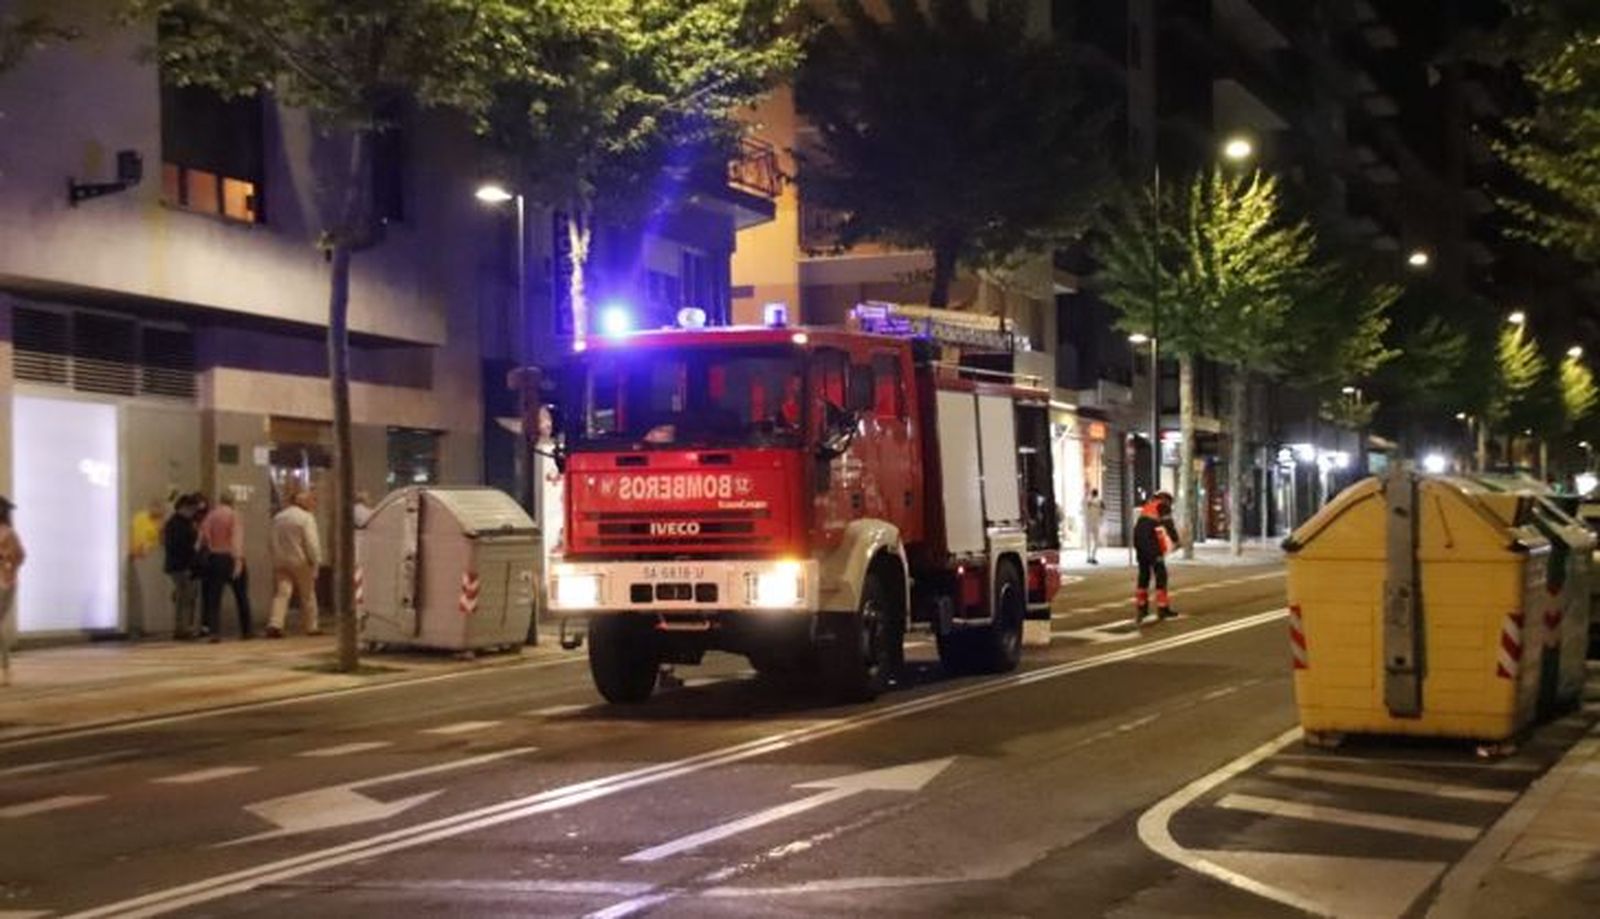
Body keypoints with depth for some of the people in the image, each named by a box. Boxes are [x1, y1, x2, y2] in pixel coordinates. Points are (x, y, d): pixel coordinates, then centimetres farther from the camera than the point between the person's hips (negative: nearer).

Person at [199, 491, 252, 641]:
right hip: (231, 558, -2)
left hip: (214, 559, 2)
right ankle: (246, 631, 14)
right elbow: (237, 538, -17)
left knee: (214, 598, 3)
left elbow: (203, 537, -5)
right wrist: (238, 559, -23)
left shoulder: (210, 516, 4)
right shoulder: (234, 515, -5)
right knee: (241, 596, 10)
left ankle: (215, 632, -9)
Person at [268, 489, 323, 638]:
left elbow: (273, 542, 9)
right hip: (301, 562, -4)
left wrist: (276, 558, 13)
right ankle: (311, 627, 17)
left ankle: (275, 624, -20)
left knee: (281, 593, -2)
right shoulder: (306, 517, -10)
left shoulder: (278, 517, 9)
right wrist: (316, 560, -10)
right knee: (308, 595, 10)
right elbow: (312, 542, -16)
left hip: (280, 561, 4)